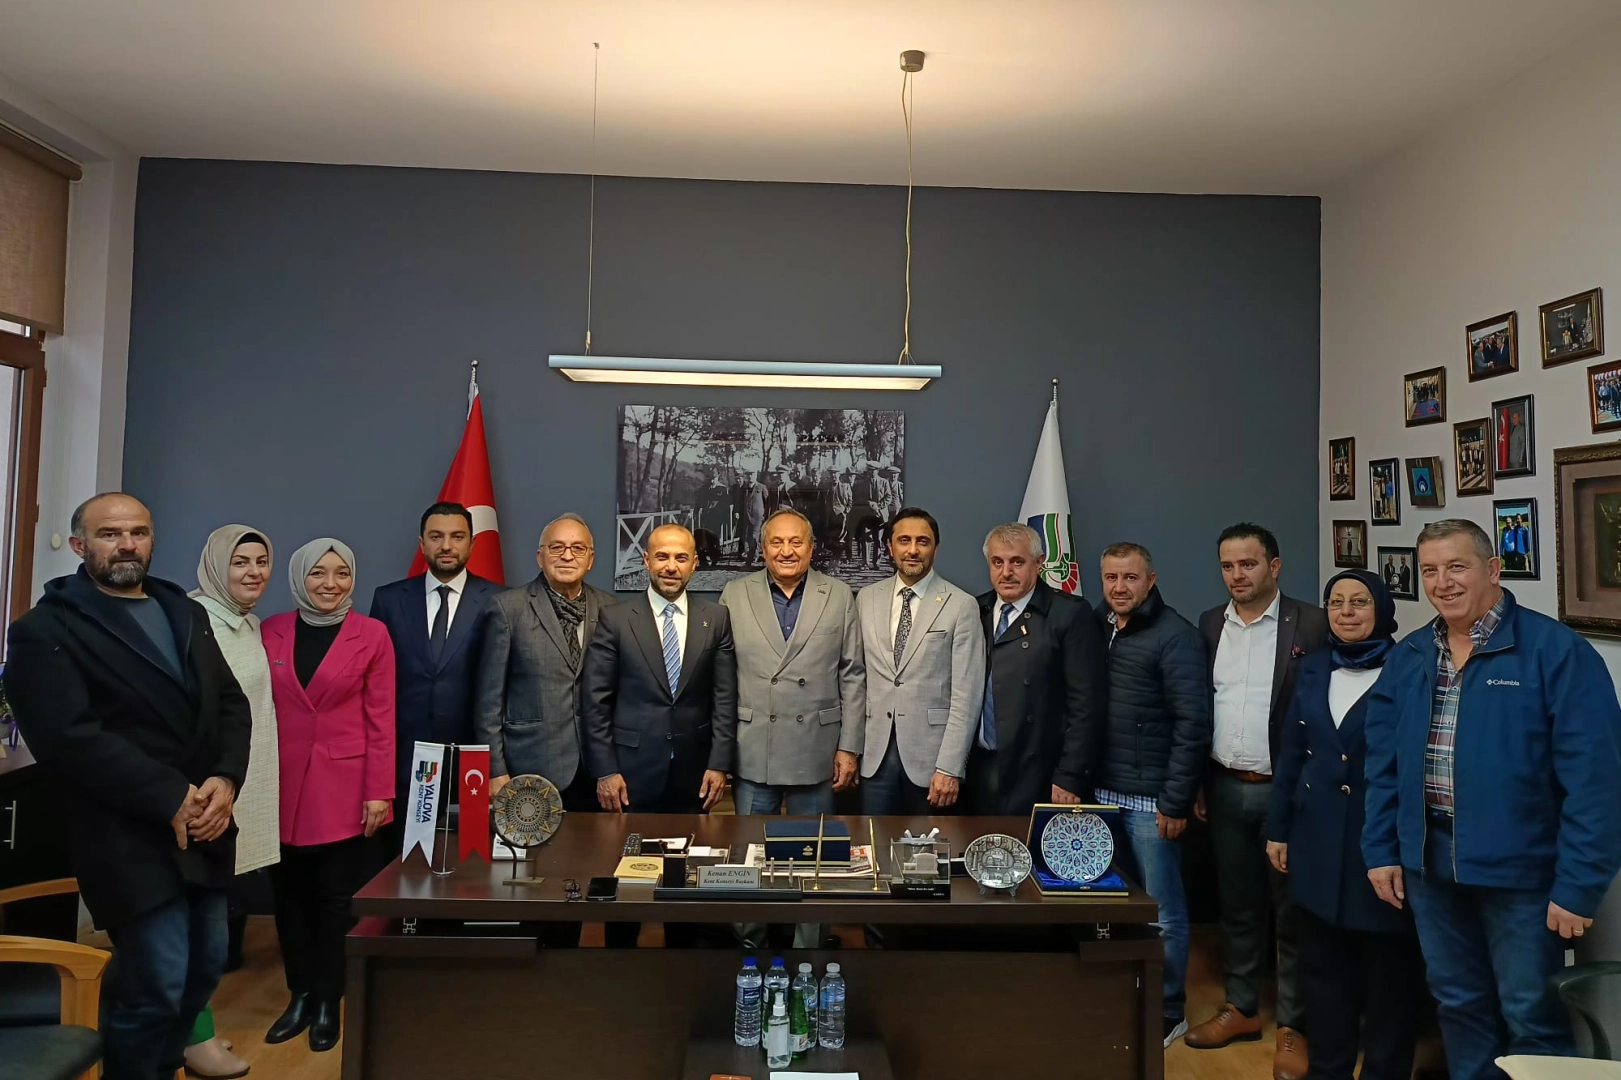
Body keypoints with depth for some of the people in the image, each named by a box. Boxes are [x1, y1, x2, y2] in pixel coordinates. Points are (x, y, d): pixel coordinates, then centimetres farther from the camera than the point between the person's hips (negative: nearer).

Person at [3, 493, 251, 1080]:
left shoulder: (186, 613, 13)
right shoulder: (47, 628, -6)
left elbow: (231, 701, 9)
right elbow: (69, 738, -17)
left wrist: (225, 780, -9)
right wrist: (171, 799, -19)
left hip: (204, 827, 6)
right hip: (130, 838, -6)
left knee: (205, 966, 16)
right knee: (156, 986, -2)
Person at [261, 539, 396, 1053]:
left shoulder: (372, 634, -4)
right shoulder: (272, 631, 3)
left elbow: (380, 718, -4)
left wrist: (380, 791, -8)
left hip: (343, 786, -2)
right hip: (283, 785, 3)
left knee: (336, 898, 7)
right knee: (289, 894, 11)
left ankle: (328, 1002, 23)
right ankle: (300, 996, 28)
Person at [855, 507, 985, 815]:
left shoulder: (961, 606, -6)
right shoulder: (866, 599, 7)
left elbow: (966, 695, -8)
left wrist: (949, 768, -12)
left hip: (931, 753, -3)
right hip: (875, 753, 3)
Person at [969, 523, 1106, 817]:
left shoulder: (1070, 614, -6)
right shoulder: (975, 612, 8)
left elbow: (1085, 705, -9)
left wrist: (1070, 779, -11)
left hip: (1039, 781, -4)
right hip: (978, 774, 4)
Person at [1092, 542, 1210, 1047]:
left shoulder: (1175, 636, -9)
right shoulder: (1097, 630, 7)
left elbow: (1193, 724, -13)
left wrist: (1175, 801, -14)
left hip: (1151, 800, -5)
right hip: (1103, 794, 5)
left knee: (1163, 911, 6)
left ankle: (1168, 1011, 23)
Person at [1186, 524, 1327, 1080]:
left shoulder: (1311, 623, -8)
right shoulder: (1209, 624, 6)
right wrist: (1197, 782, 7)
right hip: (1225, 789, 4)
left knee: (1292, 909, 7)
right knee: (1236, 903, 16)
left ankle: (1293, 1026, 21)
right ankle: (1241, 1007, 30)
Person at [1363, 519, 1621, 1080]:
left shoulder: (1557, 651, -12)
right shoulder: (1408, 656, 5)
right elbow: (1383, 762, 8)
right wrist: (1381, 849, 4)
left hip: (1520, 868, -5)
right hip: (1429, 862, 5)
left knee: (1533, 1017, 9)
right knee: (1459, 1004, 19)